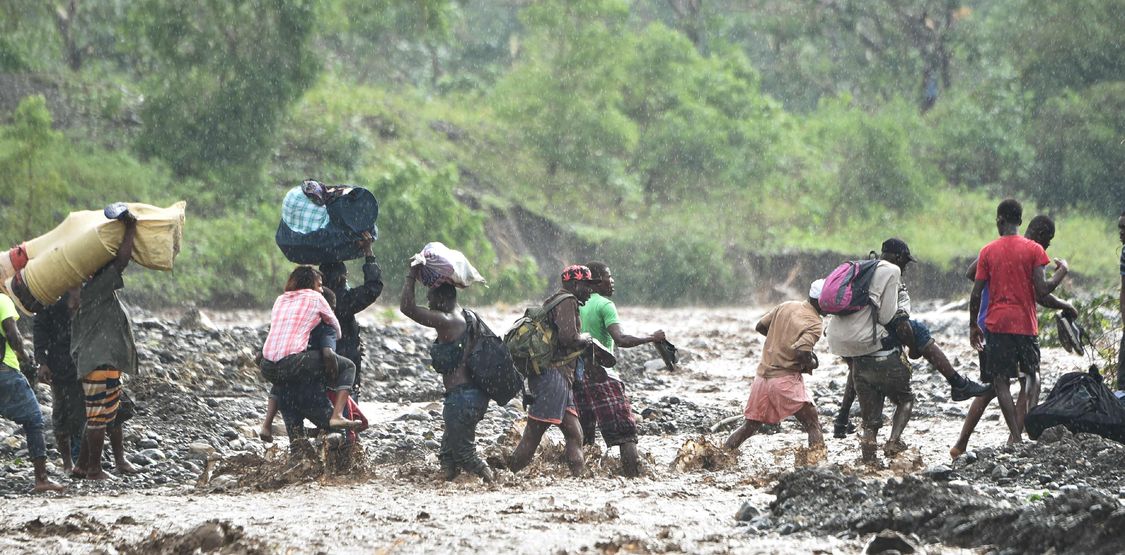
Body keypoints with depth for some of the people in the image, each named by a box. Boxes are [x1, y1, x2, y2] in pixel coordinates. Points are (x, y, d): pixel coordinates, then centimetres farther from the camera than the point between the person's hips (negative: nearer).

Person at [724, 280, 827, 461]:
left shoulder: (786, 306, 9)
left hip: (763, 376, 7)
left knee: (750, 425, 18)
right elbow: (801, 352, -26)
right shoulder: (814, 324, -12)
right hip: (786, 380, -7)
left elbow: (760, 327, 16)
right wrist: (812, 364, -5)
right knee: (813, 425, -2)